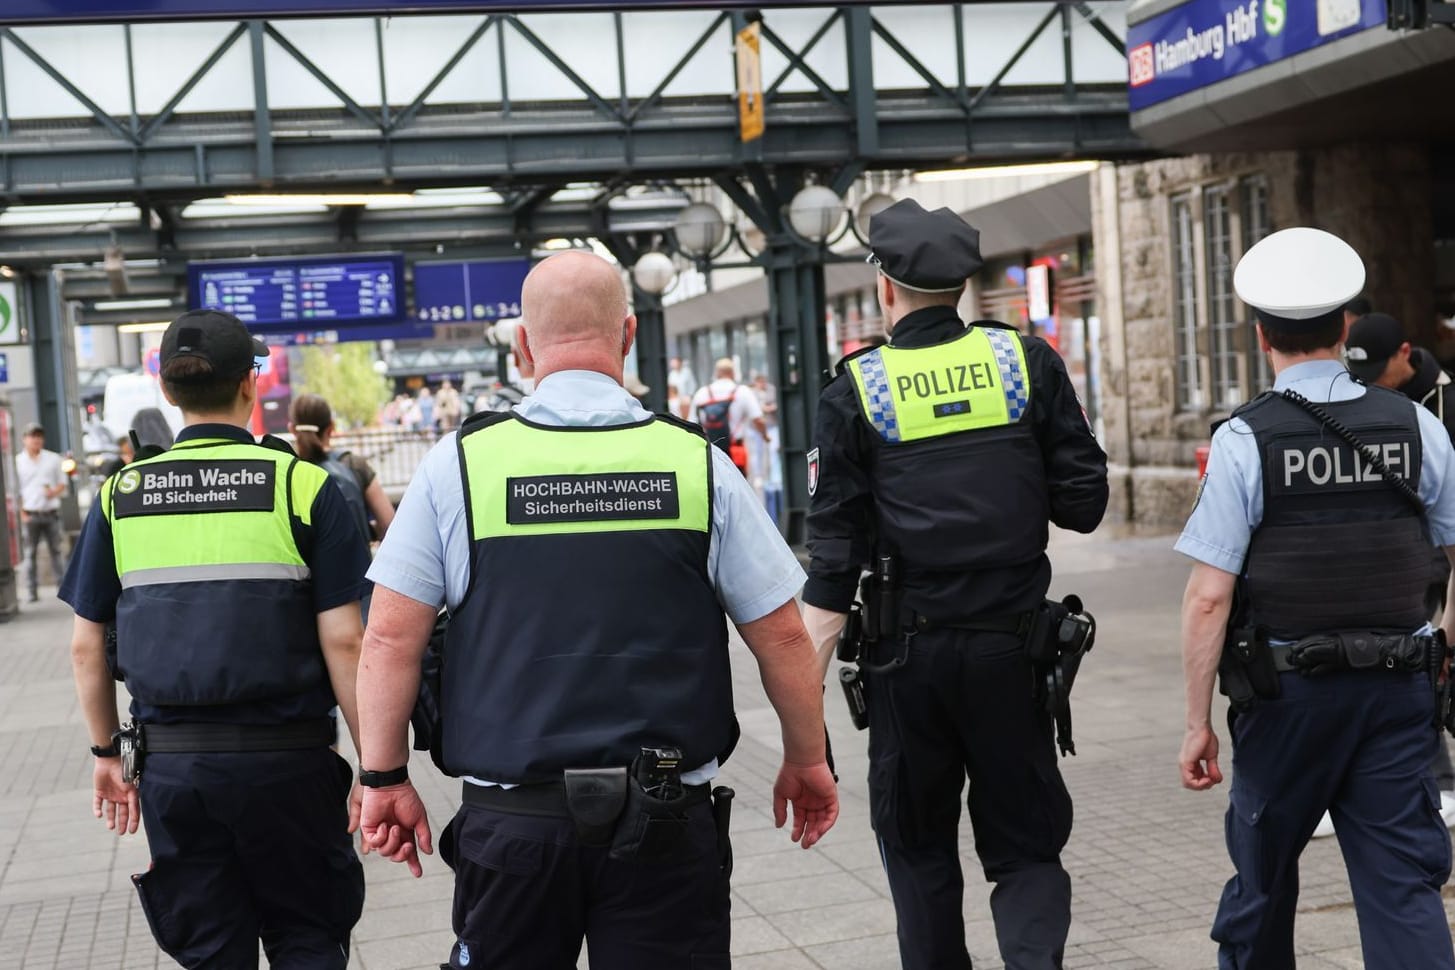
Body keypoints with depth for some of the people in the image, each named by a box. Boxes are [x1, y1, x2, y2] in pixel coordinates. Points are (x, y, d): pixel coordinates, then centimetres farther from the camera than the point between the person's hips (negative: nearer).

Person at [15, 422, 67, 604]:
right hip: (30, 515, -1)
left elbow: (62, 483, 13)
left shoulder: (53, 459, 9)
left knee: (55, 551, 5)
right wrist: (22, 514, -6)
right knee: (31, 553, 1)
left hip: (51, 513, 1)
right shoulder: (17, 462, 2)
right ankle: (33, 591, 4)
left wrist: (54, 492, -10)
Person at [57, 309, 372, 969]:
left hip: (170, 764, 3)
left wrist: (107, 753, 19)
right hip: (285, 759, -2)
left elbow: (86, 647, 6)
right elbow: (343, 642, -10)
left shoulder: (120, 494, 3)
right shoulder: (302, 486, -7)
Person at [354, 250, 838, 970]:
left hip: (509, 814, 0)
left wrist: (385, 778, 8)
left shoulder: (460, 462, -3)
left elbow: (391, 637, -3)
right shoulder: (696, 462, -2)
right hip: (665, 825, 0)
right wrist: (807, 762, 16)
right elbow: (782, 638, 2)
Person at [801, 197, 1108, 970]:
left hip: (908, 652, -1)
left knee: (919, 848, 15)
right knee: (1025, 845, 10)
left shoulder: (856, 390, -2)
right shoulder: (1027, 361, 1)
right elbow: (1084, 504, 0)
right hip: (1012, 644, 1)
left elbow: (832, 559, -6)